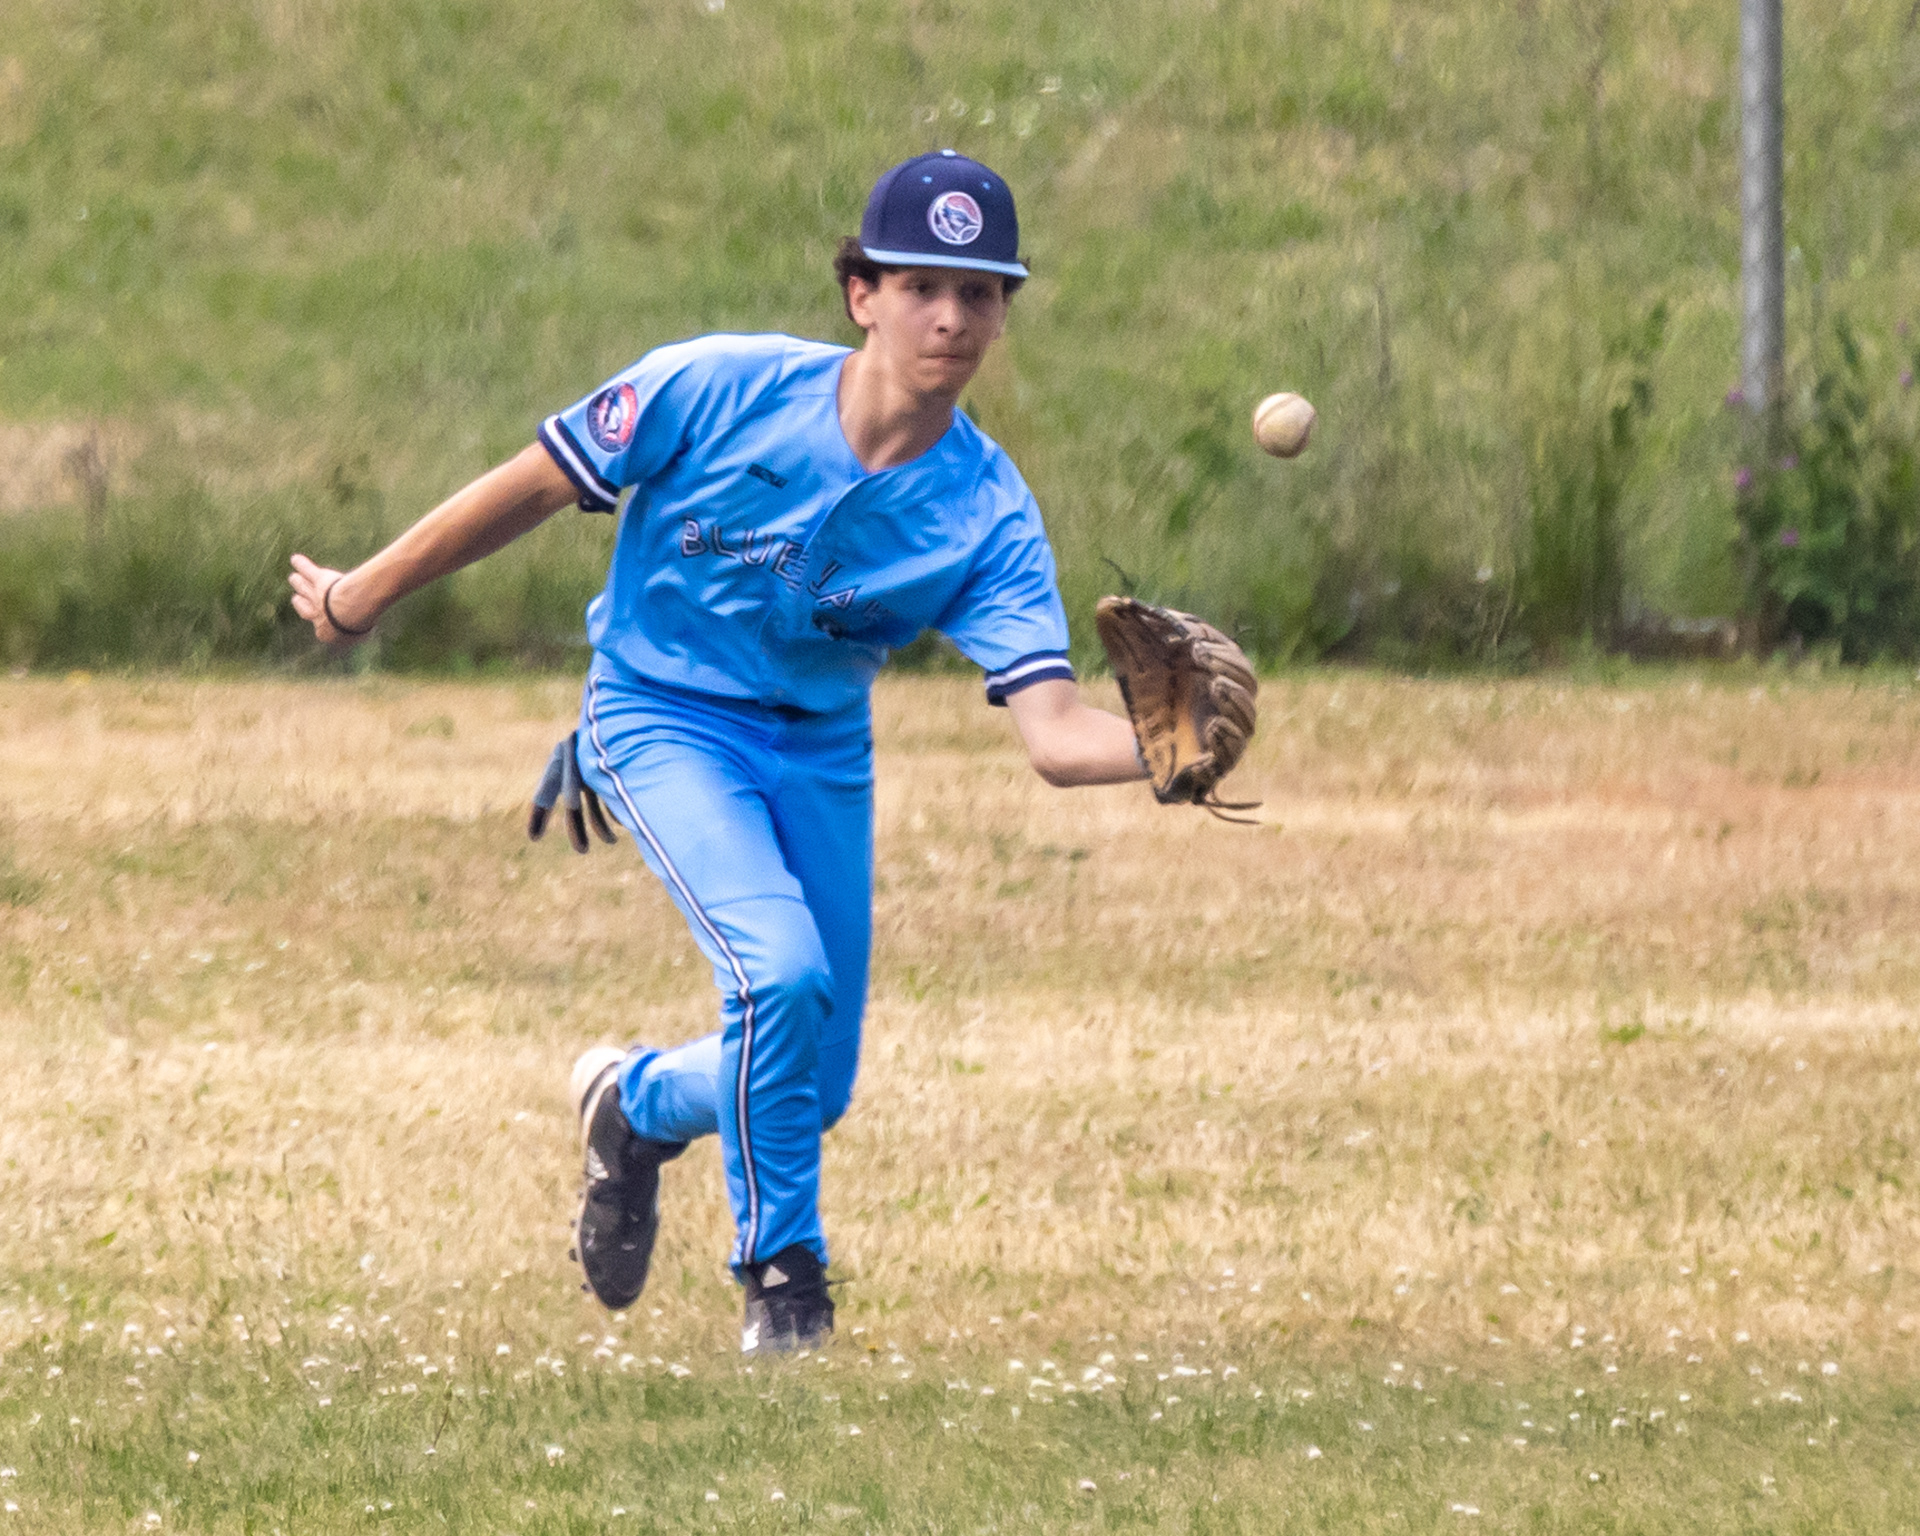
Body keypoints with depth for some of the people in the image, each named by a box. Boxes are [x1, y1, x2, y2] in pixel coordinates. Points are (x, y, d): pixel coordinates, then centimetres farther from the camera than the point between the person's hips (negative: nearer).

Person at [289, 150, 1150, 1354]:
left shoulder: (987, 512, -16)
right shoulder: (717, 392, -23)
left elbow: (1055, 731, -23)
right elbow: (536, 488, -10)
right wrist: (362, 599, 0)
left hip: (821, 753, 4)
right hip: (663, 719, -4)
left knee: (809, 1092, 4)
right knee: (784, 973, -27)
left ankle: (638, 1103, 39)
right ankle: (781, 1274, -6)